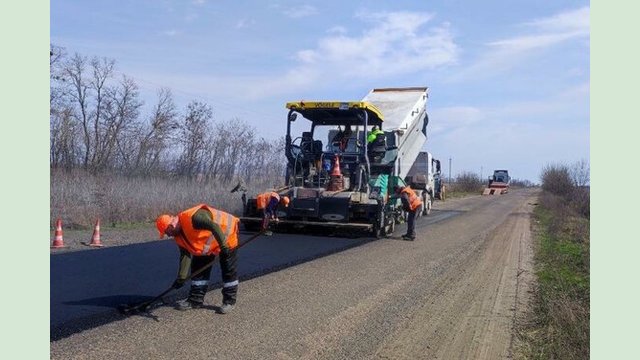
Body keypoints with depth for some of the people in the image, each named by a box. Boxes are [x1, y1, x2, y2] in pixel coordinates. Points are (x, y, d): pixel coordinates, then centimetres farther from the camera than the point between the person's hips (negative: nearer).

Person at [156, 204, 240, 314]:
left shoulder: (193, 217, -33)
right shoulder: (179, 236, -3)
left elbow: (214, 226, -42)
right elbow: (185, 255, 0)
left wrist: (223, 245, -49)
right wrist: (181, 277, -4)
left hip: (226, 234, -9)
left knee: (228, 269, -4)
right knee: (198, 267, 8)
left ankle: (229, 301, 7)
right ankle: (195, 300, 16)